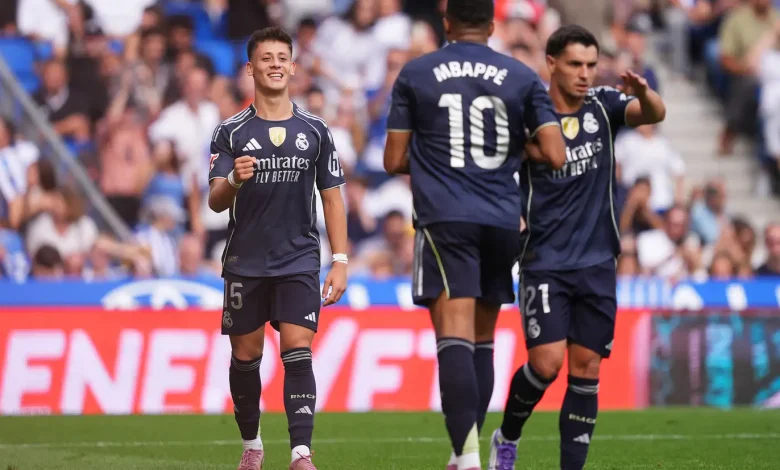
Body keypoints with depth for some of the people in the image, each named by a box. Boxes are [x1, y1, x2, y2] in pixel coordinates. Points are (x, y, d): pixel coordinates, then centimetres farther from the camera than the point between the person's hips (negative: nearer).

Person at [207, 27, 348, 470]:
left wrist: (340, 261, 1)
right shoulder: (231, 132, 0)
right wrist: (233, 181, -28)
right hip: (245, 263, 1)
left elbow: (333, 199, 8)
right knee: (245, 358, 7)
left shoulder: (314, 130, 4)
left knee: (298, 354, -12)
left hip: (299, 262, 0)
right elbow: (215, 201, -5)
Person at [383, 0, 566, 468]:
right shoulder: (523, 77, 7)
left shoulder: (415, 75, 5)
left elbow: (394, 161, 5)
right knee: (482, 338, 16)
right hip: (503, 220, 3)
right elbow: (556, 156, -1)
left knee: (455, 335, -13)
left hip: (445, 219, -2)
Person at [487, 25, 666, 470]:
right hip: (545, 263, -3)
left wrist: (644, 92, -39)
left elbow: (655, 114, -15)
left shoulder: (603, 105, 2)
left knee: (586, 368, 1)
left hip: (597, 263, 3)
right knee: (546, 363, -13)